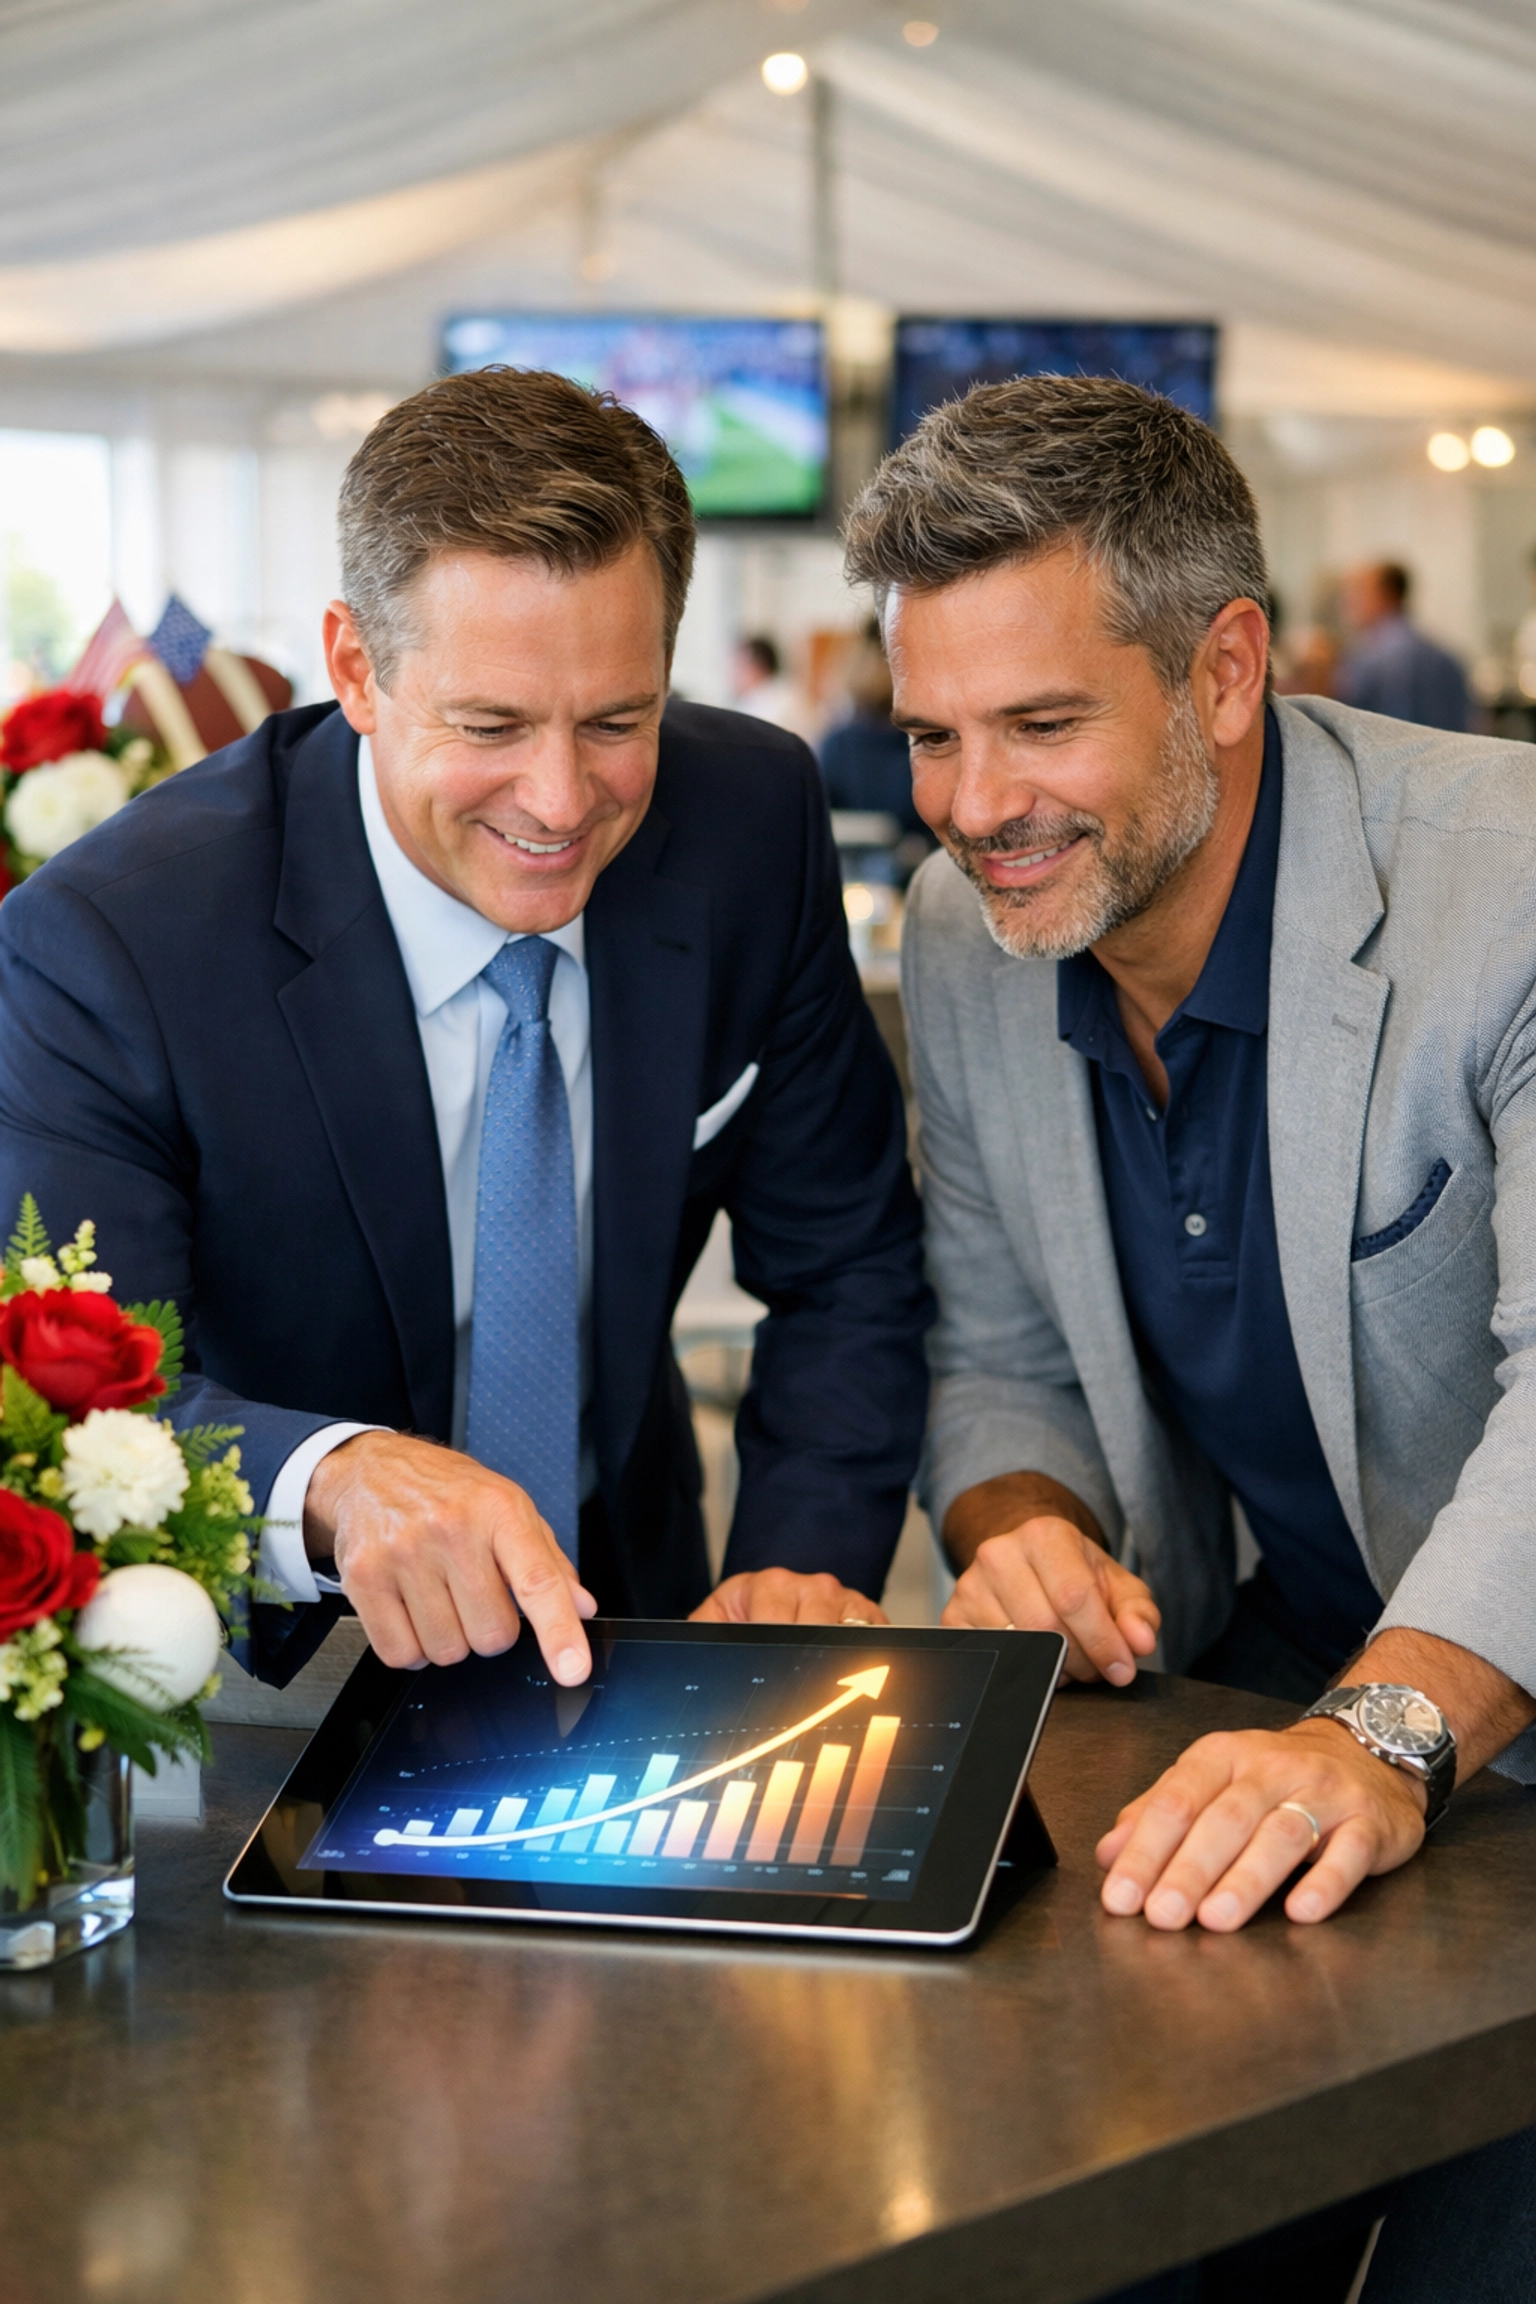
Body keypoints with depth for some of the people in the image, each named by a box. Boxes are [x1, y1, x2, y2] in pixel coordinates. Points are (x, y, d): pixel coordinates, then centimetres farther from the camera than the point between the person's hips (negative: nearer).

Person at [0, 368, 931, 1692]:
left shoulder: (753, 823, -8)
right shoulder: (107, 949, -20)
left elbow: (846, 1260, 0)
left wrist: (805, 1562, -16)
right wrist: (330, 1483, -46)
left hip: (622, 1637, 4)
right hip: (271, 1710, -3)